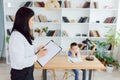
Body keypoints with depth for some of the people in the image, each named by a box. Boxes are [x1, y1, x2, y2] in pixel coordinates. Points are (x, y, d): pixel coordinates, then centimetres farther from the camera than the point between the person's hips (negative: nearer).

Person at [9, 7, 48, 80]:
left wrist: (36, 50, 4)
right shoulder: (17, 37, -25)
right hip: (21, 74, -9)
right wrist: (38, 56, -20)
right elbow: (20, 62, -27)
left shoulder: (23, 34, 4)